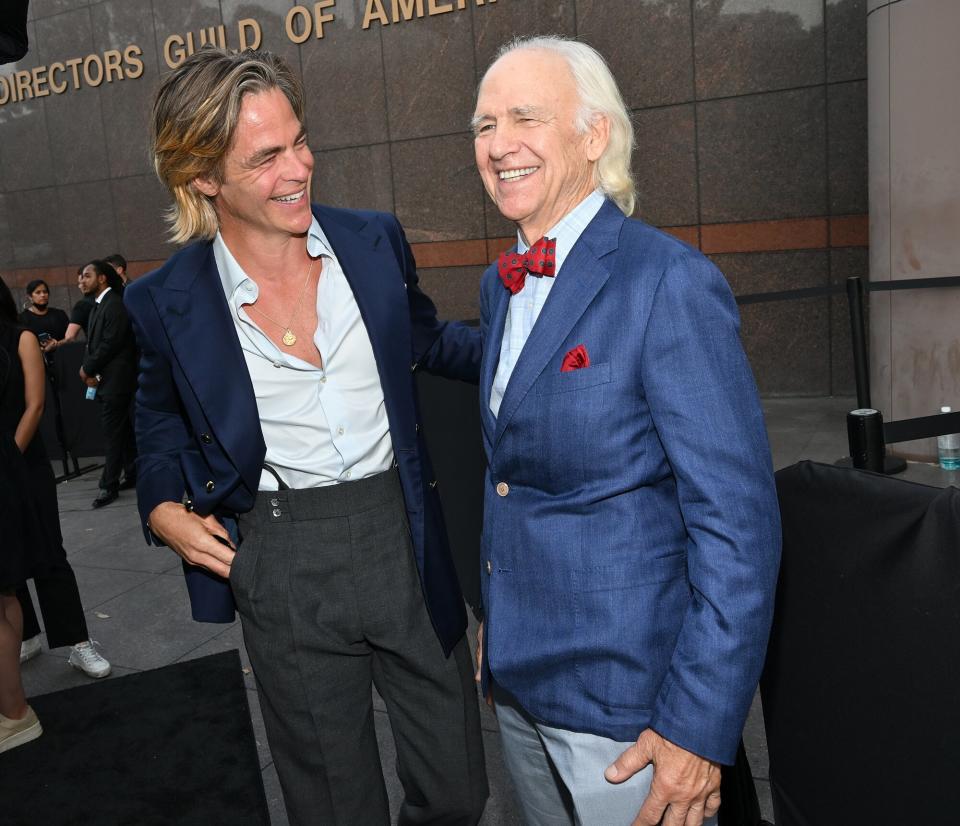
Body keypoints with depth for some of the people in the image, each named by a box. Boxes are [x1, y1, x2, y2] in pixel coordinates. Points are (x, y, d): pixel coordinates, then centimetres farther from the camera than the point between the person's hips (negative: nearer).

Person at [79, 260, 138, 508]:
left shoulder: (114, 305, -13)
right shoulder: (99, 305, 16)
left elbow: (110, 344, -19)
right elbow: (93, 342, 14)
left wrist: (88, 369, -9)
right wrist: (89, 370, -2)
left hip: (115, 380, -9)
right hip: (105, 380, 9)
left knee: (113, 433, -5)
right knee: (123, 430, 13)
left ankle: (109, 485, 0)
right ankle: (133, 475, 21)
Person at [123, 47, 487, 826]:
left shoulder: (375, 241, -3)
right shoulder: (170, 301, -5)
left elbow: (430, 342, 14)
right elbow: (161, 415, 15)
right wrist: (163, 506, -1)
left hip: (403, 535, 2)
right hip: (281, 563, -1)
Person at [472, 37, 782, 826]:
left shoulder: (671, 282, -18)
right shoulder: (502, 285, 7)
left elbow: (738, 521, -19)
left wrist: (700, 729, -18)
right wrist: (497, 618, 15)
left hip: (625, 699, -7)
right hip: (518, 674, 7)